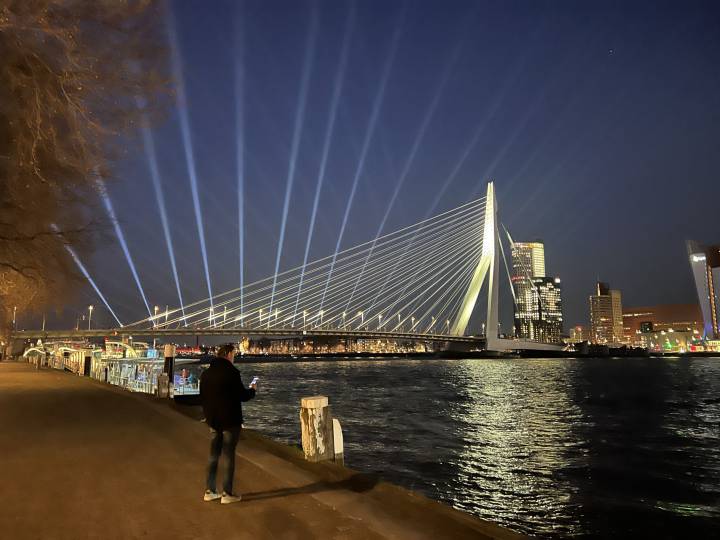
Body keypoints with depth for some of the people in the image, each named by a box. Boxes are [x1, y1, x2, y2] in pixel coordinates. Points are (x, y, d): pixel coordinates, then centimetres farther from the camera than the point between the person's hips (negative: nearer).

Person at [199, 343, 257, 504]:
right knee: (229, 456, 1)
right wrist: (252, 390, 6)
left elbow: (203, 398, 13)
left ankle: (209, 491, 18)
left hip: (213, 421, 7)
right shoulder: (230, 372, -16)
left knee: (213, 455, 14)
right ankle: (227, 493, 4)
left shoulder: (206, 373, 7)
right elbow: (242, 396, -14)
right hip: (230, 421, -7)